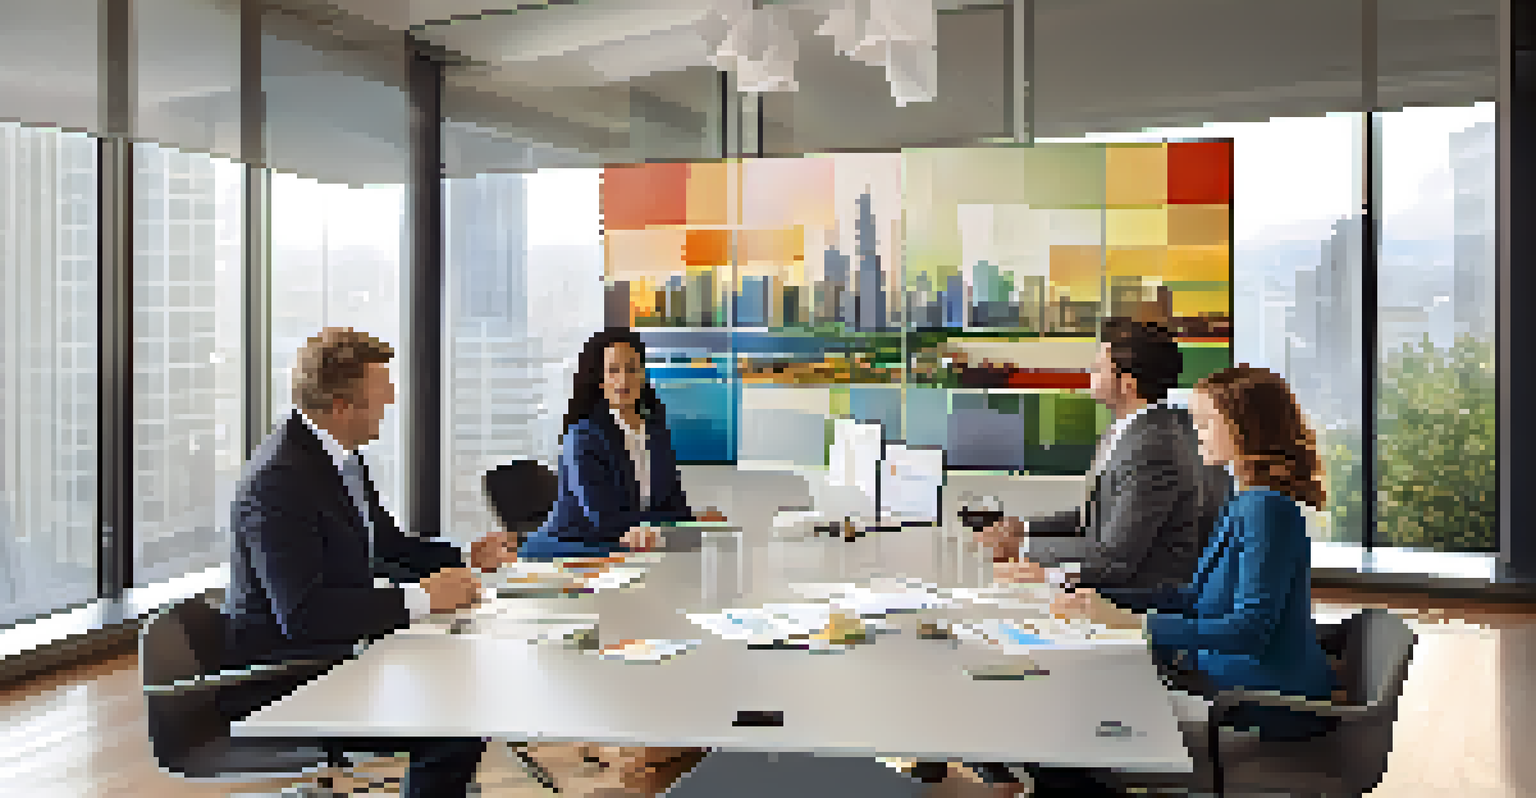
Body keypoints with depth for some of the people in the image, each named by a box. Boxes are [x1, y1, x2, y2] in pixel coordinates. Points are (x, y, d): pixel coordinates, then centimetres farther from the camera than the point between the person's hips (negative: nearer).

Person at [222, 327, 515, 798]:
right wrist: (419, 596, -25)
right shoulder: (279, 481, -22)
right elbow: (302, 614, -30)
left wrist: (464, 558, 4)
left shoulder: (342, 458, 6)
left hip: (340, 653, 9)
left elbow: (386, 544, 19)